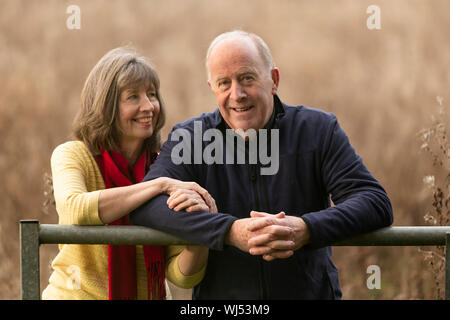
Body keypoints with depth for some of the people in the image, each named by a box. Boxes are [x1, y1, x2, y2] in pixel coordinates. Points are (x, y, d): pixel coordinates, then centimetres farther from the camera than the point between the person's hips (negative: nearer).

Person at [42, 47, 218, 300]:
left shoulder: (164, 166, 3)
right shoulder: (72, 156, -3)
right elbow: (75, 210, -26)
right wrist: (161, 185, -21)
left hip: (149, 295, 2)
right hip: (78, 294, -2)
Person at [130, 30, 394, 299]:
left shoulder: (318, 130, 8)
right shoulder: (190, 138, 7)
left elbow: (376, 203, 0)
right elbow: (146, 204, -8)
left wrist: (305, 229, -18)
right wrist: (230, 231, -21)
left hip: (311, 293, 0)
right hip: (220, 298, 0)